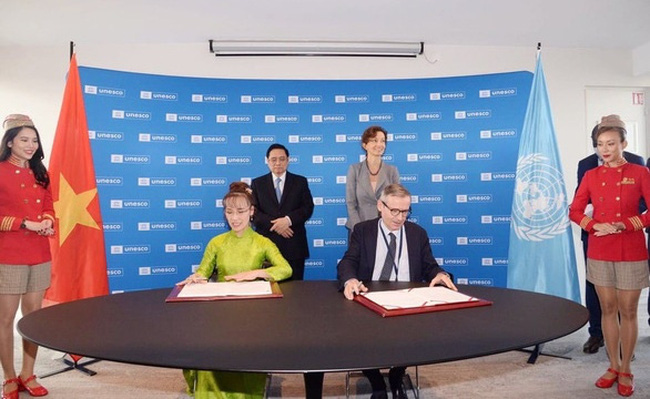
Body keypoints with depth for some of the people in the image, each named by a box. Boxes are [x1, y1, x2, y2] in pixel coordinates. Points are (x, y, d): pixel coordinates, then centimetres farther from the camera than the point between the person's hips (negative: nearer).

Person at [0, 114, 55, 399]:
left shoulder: (39, 174, 12)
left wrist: (47, 221, -5)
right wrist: (26, 224, -18)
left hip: (39, 255, 5)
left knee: (34, 315, 10)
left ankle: (28, 375, 22)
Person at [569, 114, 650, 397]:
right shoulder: (591, 176, 4)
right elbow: (575, 211, 4)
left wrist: (621, 225, -17)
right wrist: (595, 226, -12)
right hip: (599, 253, 3)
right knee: (607, 309, 11)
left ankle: (626, 370, 20)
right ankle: (613, 366, 24)